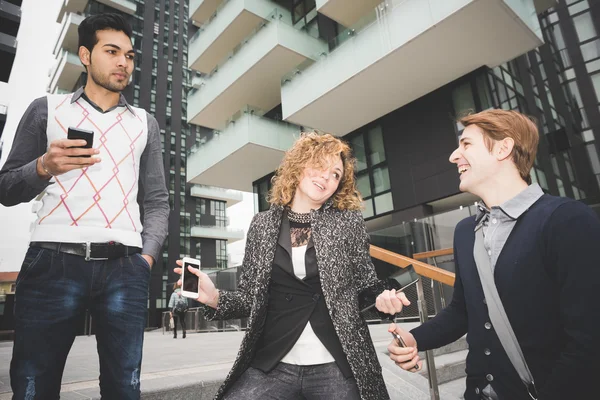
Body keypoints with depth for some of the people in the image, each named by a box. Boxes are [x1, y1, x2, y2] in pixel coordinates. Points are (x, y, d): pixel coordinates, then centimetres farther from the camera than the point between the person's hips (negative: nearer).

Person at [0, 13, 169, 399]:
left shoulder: (145, 123, 18)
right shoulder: (47, 109, 14)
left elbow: (157, 201, 13)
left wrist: (148, 256, -1)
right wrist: (43, 167, -8)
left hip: (125, 269, 1)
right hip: (53, 263, 0)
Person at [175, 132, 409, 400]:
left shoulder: (349, 221, 1)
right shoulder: (263, 224, 4)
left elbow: (365, 283, 5)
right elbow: (252, 297, 6)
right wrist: (216, 298, -12)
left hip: (337, 367, 0)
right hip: (271, 366, 1)